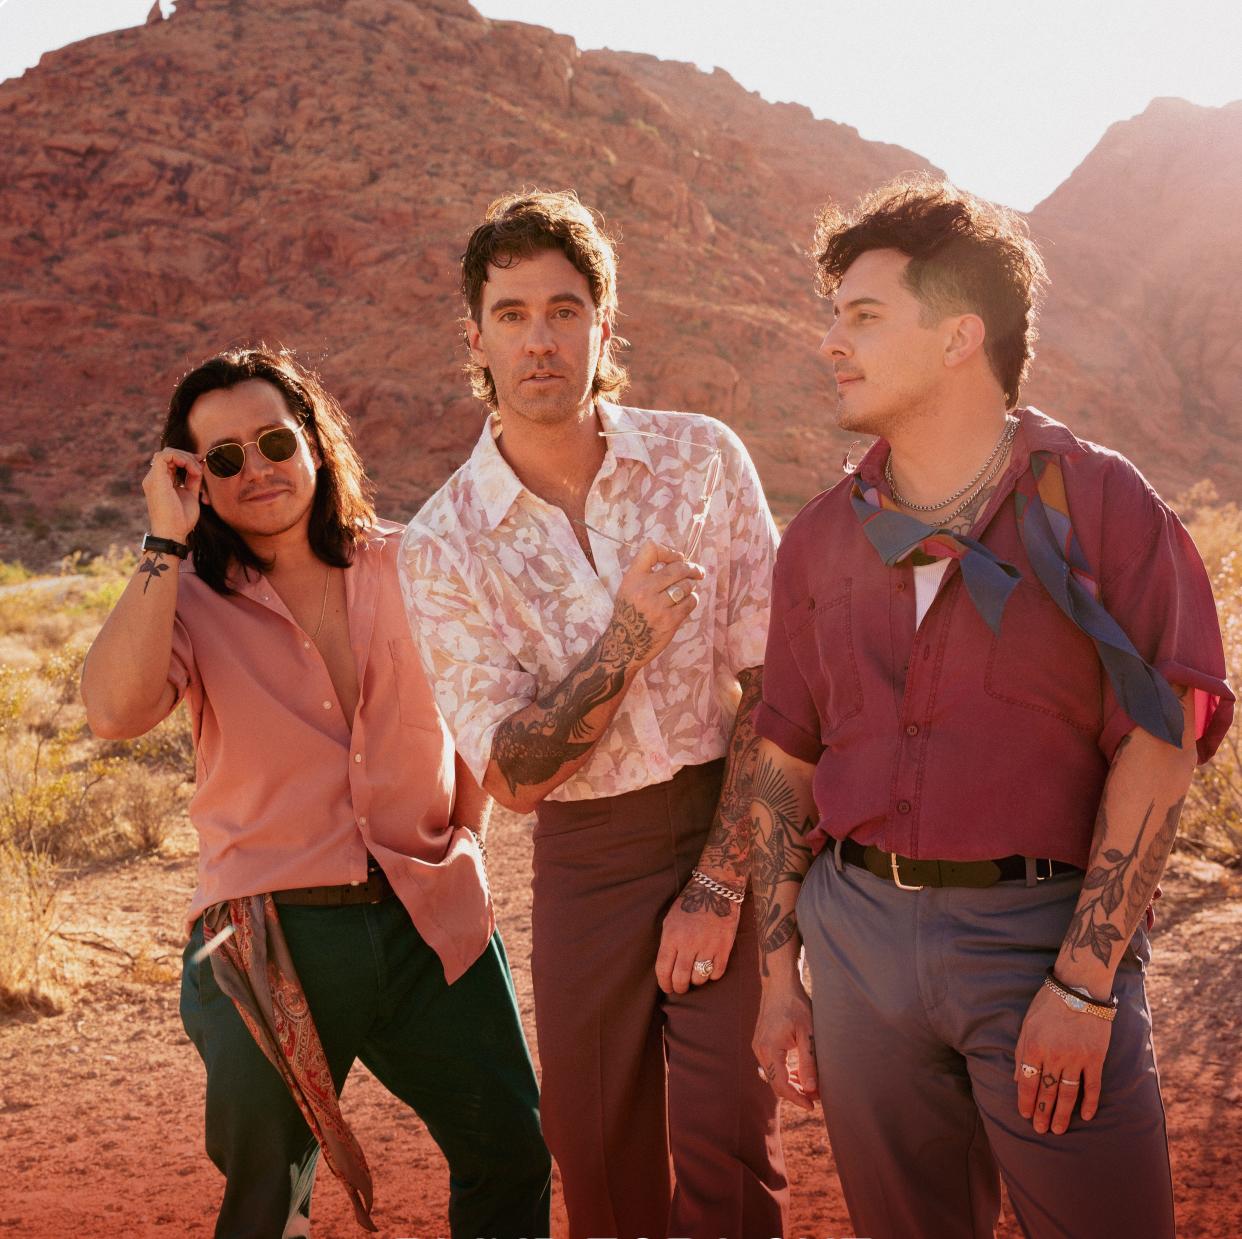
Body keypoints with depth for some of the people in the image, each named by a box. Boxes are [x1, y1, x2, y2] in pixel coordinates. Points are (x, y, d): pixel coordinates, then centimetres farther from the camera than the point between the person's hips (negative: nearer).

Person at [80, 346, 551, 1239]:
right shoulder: (189, 602, -3)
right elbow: (116, 712, -25)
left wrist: (465, 836, 6)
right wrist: (166, 542, -19)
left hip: (431, 921, 2)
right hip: (275, 942, -2)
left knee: (513, 1155, 13)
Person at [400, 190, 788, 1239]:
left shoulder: (704, 460, -5)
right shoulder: (444, 545, -5)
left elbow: (773, 686, -6)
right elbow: (512, 775, -8)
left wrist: (718, 885, -11)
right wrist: (628, 640, -22)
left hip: (731, 833, -1)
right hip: (585, 862, 1)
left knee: (727, 1151, -4)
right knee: (598, 1155, 12)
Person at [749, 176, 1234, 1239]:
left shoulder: (1097, 501, -3)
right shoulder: (823, 537, 9)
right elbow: (786, 764, 12)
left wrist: (1085, 983, -13)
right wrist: (780, 977, 9)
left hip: (1045, 932, -3)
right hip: (859, 935, 4)